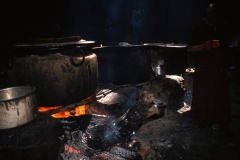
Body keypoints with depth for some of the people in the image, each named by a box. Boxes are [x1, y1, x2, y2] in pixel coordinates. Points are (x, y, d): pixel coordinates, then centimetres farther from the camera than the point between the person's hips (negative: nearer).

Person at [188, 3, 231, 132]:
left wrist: (226, 67, 13)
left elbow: (225, 49, 14)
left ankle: (222, 122, 14)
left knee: (221, 96, 3)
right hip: (203, 69, -3)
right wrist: (203, 46, -25)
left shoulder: (222, 28, 7)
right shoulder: (200, 29, -5)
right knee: (202, 96, 5)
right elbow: (190, 48, -7)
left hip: (219, 68, 3)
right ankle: (201, 119, 23)